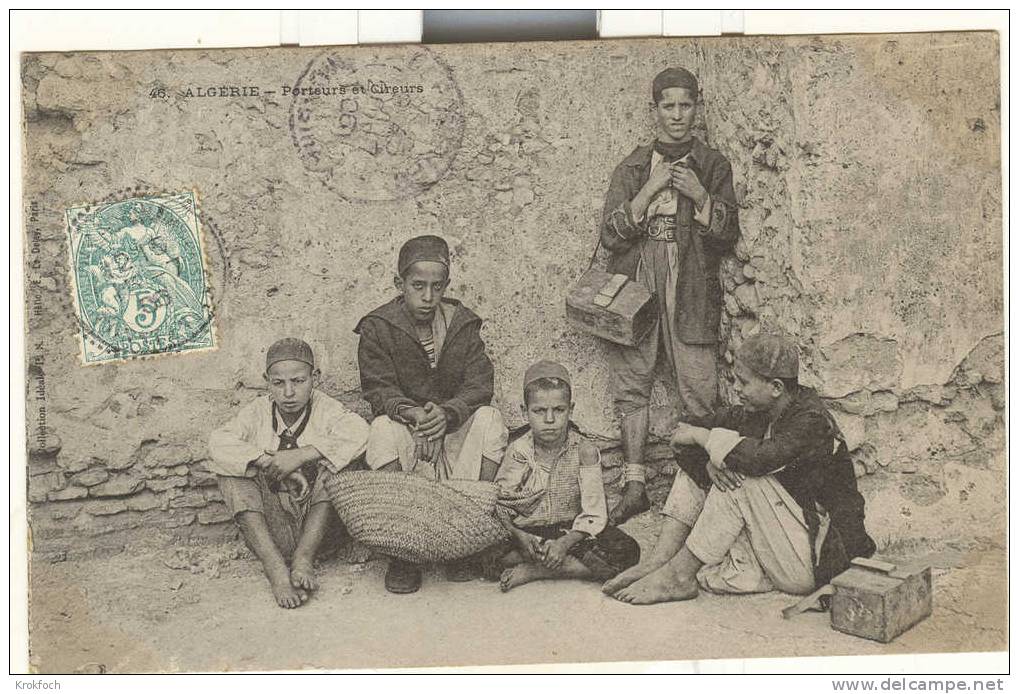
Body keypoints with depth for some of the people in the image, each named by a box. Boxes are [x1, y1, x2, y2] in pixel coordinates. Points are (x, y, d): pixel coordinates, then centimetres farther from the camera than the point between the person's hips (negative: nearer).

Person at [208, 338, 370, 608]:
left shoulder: (325, 409, -3)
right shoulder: (258, 412, 1)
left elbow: (358, 433, -24)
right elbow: (219, 443, -15)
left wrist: (301, 455, -28)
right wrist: (268, 462, -26)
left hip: (317, 520, -2)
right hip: (271, 528, 2)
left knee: (338, 463, -21)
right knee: (231, 474, -19)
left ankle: (304, 557, -23)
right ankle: (275, 569, -30)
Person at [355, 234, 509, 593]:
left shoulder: (462, 322, 2)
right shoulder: (377, 327, -4)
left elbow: (481, 385, -8)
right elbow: (379, 391, -13)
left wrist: (446, 412, -29)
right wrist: (413, 414, -36)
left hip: (454, 426, 2)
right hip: (405, 428, -2)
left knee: (490, 419, -27)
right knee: (384, 429, -34)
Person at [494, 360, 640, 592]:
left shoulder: (584, 451, -9)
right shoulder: (518, 451, -7)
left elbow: (594, 514, -12)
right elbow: (499, 503, -8)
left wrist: (565, 543, -26)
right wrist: (518, 536, -25)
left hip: (571, 531, 1)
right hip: (525, 532, 0)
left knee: (626, 552, -24)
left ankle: (535, 570, -19)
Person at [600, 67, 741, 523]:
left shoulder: (712, 166, 11)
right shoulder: (633, 168, 12)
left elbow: (728, 236, 5)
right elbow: (610, 235, 1)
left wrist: (700, 196, -11)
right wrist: (649, 190, -9)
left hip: (691, 295, -1)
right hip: (637, 290, 1)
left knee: (698, 395, -5)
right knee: (631, 387, 2)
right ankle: (634, 486, 11)